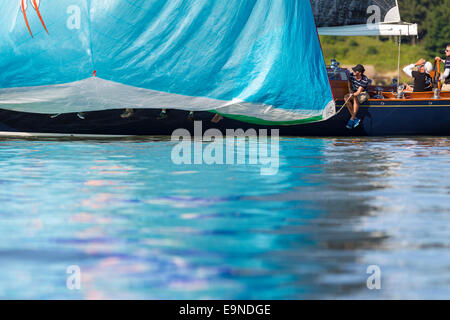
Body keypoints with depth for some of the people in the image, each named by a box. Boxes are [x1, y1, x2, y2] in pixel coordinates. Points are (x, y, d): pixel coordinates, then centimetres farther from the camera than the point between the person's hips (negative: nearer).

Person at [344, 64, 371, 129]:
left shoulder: (365, 80, -24)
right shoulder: (351, 75, -9)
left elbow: (359, 92, -28)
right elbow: (349, 86, 9)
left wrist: (353, 94, -47)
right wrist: (351, 91, -11)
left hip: (363, 94, -6)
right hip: (354, 93, 6)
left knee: (355, 98, -37)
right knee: (346, 97, -25)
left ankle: (352, 119, -31)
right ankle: (355, 119, -24)